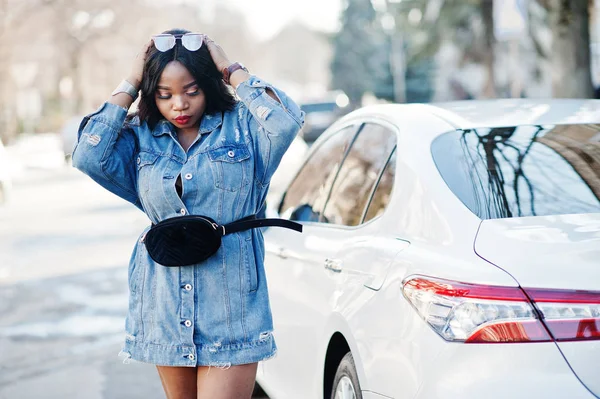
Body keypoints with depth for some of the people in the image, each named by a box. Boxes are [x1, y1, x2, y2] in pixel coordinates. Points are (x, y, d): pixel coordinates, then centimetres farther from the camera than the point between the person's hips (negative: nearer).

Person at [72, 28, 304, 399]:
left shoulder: (241, 125, 0)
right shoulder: (140, 136, 6)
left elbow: (287, 120, -20)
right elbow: (89, 156, -11)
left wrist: (232, 70, -9)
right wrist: (130, 85, -4)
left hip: (230, 304, -3)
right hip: (165, 307, 4)